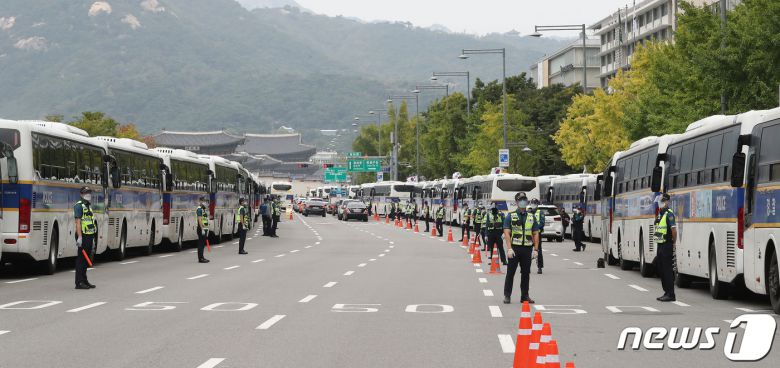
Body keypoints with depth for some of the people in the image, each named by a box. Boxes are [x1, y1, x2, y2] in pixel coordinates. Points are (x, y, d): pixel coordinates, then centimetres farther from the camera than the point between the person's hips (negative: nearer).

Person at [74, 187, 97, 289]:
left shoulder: (88, 207, 19)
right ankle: (79, 283, -6)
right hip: (83, 236, -9)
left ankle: (84, 280, 17)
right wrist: (79, 237, -24)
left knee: (86, 259, 11)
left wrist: (93, 238, 21)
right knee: (81, 259, -7)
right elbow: (78, 222, -17)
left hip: (89, 236, 9)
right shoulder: (79, 206, -9)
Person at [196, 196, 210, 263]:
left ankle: (202, 257, 18)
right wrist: (202, 229, -24)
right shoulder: (199, 209, -12)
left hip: (205, 228, 9)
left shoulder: (205, 209, 18)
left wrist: (207, 229, 21)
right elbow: (199, 220, -19)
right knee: (200, 243, -7)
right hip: (201, 229, -9)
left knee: (203, 243, 13)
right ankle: (200, 258, -6)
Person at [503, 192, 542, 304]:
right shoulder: (511, 216, 1)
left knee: (526, 273, 7)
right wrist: (509, 248, -16)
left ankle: (525, 295, 15)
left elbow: (536, 234, 11)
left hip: (527, 249, 3)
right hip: (514, 248, -3)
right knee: (510, 273, -1)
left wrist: (536, 249, 2)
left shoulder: (531, 217, 11)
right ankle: (507, 295, 4)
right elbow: (506, 233, -6)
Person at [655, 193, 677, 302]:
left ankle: (671, 295, -5)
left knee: (668, 270, -7)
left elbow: (674, 230, -19)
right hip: (660, 245, 9)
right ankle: (667, 292, 19)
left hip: (667, 246, -9)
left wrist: (673, 243, -12)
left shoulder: (669, 214, -13)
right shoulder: (660, 214, 15)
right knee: (662, 270, 12)